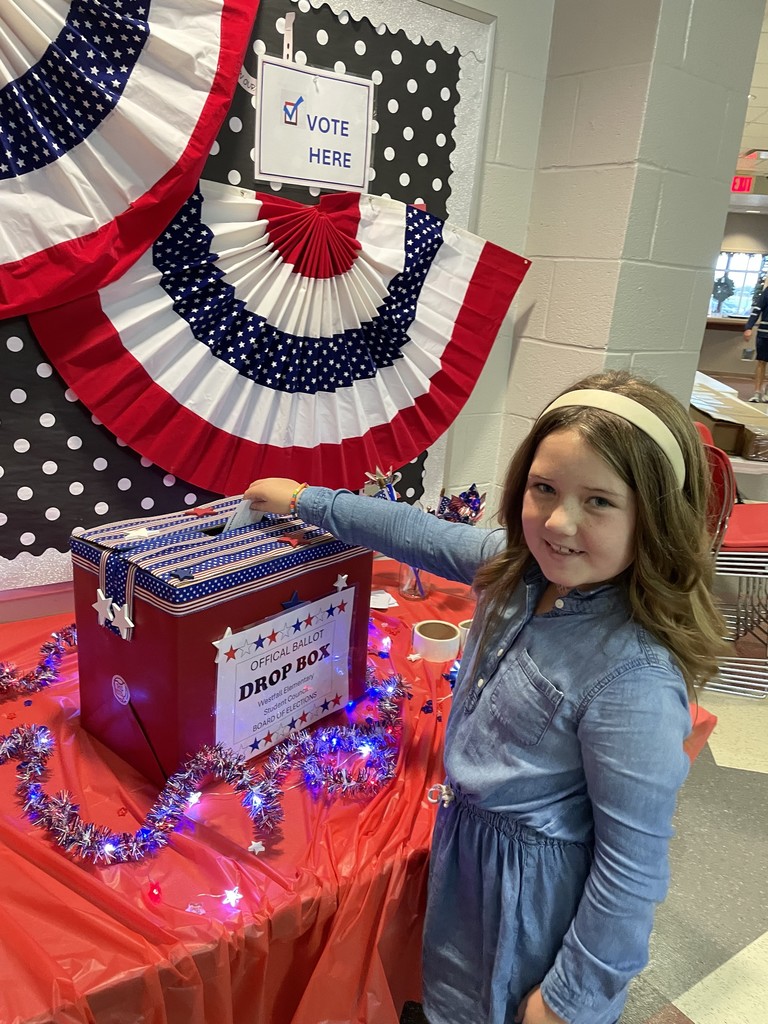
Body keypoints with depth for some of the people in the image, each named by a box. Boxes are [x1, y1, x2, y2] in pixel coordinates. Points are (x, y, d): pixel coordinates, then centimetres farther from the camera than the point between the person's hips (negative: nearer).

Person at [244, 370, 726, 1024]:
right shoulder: (522, 565, -12)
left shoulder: (634, 676, -34)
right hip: (467, 842, 7)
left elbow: (635, 861, -26)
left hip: (537, 888, -6)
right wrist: (305, 499, 10)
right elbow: (421, 535, 2)